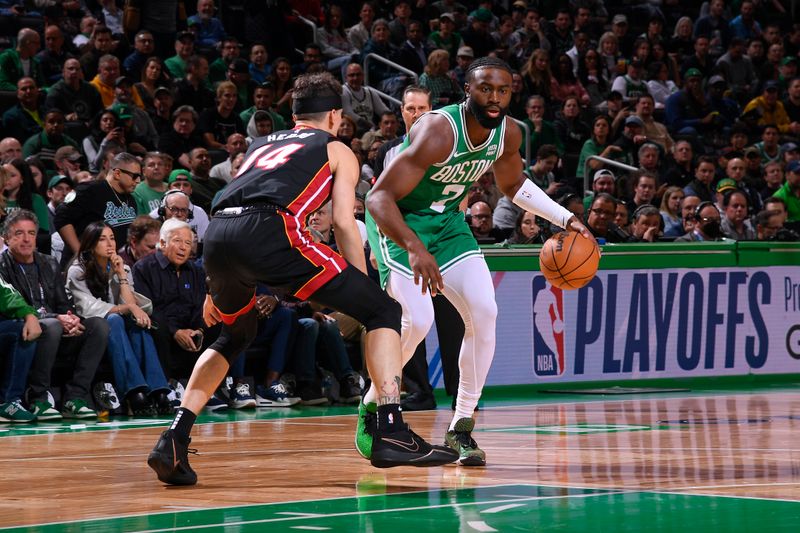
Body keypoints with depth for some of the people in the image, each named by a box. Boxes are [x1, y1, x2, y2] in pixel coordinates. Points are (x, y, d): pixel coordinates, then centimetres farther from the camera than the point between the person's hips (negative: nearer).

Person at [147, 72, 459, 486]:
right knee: (383, 311, 5)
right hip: (269, 231, -6)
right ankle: (391, 432, -11)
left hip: (216, 235, 6)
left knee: (235, 336, 32)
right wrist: (362, 294, 16)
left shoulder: (262, 145, 37)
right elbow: (344, 223, 11)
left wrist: (216, 291, 43)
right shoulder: (337, 150, 23)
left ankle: (174, 439, 16)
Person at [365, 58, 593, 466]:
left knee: (484, 312, -10)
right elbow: (379, 197, -37)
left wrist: (565, 219, 4)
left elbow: (514, 184, 15)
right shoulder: (438, 131, -31)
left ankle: (461, 427, -1)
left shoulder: (508, 133, -9)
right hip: (398, 222, -6)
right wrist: (414, 249, -51)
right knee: (418, 319, -23)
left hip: (446, 221, 6)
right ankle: (370, 409, 1)